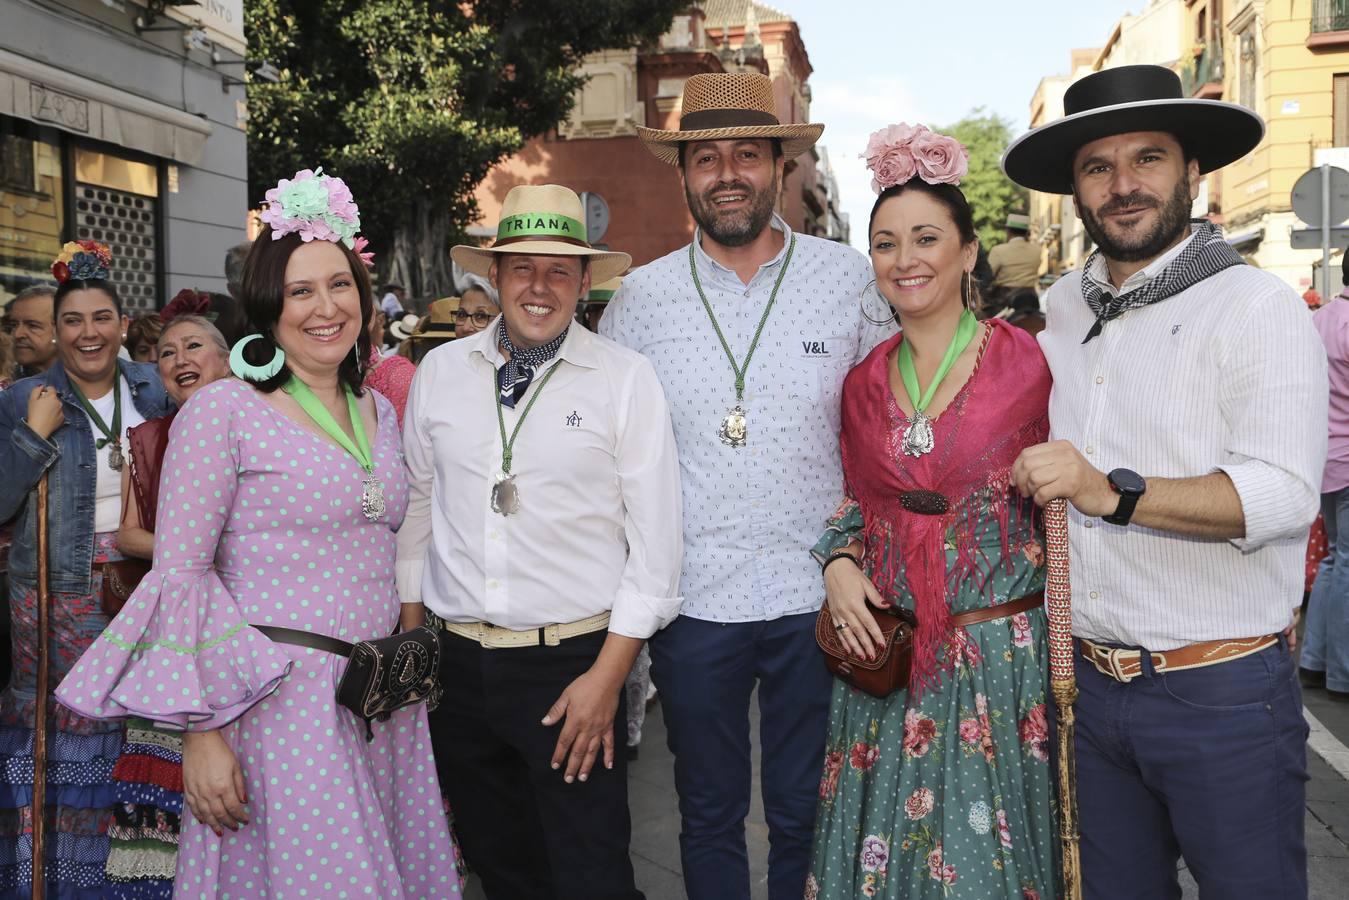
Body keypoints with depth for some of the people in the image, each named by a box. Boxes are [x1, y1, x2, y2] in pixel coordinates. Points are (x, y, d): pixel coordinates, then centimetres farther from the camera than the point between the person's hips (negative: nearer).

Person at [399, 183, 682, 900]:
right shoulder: (440, 371, 4)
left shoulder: (626, 380, -6)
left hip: (573, 662, -3)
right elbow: (417, 505, 11)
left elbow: (655, 539, -8)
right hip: (456, 663, 4)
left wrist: (607, 677, -11)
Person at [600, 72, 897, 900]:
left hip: (816, 596, 0)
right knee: (710, 815, 15)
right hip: (692, 600, 1)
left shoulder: (851, 280, -1)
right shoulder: (642, 296, 1)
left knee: (806, 815, 13)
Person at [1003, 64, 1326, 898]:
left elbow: (1282, 493, -22)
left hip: (1223, 695, -5)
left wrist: (1114, 493, -33)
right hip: (1090, 684, 6)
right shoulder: (1062, 307, 8)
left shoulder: (1255, 306, -9)